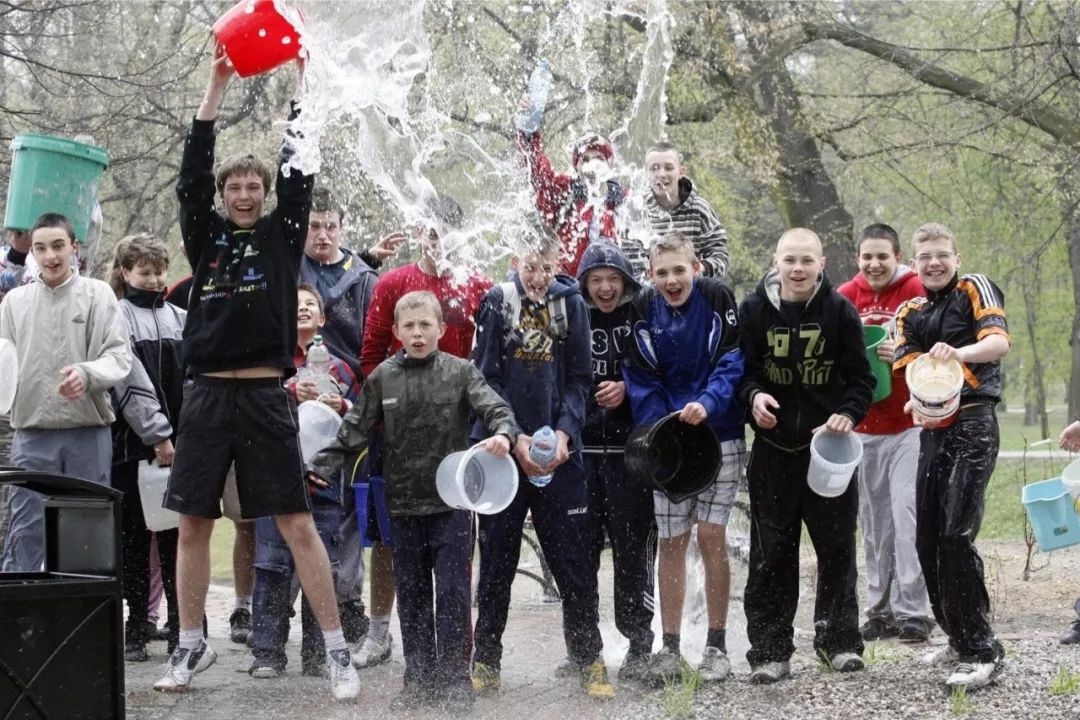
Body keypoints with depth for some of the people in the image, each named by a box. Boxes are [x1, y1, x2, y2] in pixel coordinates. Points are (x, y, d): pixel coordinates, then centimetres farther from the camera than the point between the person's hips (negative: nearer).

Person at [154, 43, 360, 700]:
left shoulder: (282, 234, 8)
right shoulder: (206, 234, 11)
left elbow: (299, 175, 0)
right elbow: (192, 172, 2)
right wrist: (217, 85, -3)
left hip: (266, 394, -2)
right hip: (208, 394, 3)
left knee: (298, 524, -4)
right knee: (194, 524, 6)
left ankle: (338, 650, 0)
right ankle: (192, 646, 19)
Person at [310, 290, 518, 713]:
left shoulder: (460, 372, -1)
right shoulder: (383, 378, 5)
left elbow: (493, 406, -10)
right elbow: (355, 431, 7)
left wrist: (502, 432, -32)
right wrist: (320, 467, -1)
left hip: (451, 502, -3)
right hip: (403, 503, 3)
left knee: (452, 592, -1)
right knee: (411, 594, 9)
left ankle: (455, 681, 8)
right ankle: (419, 682, 18)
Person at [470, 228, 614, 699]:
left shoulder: (570, 304, 4)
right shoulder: (496, 303, 0)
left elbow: (580, 378, 4)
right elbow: (486, 379, -3)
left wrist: (564, 433, -10)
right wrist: (515, 437, -13)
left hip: (559, 452, 1)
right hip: (503, 449, 0)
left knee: (573, 560, 1)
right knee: (497, 561, 6)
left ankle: (589, 660, 10)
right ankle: (486, 661, 16)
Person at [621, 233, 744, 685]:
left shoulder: (717, 300, -7)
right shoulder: (642, 312, 0)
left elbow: (732, 362, -10)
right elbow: (642, 381, 0)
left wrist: (707, 404, -27)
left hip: (719, 435, -2)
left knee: (711, 536, -3)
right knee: (672, 541, 3)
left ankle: (717, 646, 7)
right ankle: (670, 649, 10)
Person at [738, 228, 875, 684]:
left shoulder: (839, 311, -3)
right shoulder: (753, 310, -1)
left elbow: (860, 378, -1)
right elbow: (741, 369, 5)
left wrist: (848, 414, -19)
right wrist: (754, 395, -16)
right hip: (773, 447, 0)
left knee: (837, 548, 6)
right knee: (771, 553, 3)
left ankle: (839, 640, 20)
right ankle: (770, 651, 9)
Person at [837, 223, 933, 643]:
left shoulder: (917, 292, -5)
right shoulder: (846, 297, 5)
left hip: (909, 424, -4)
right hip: (863, 427, 4)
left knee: (907, 518, -9)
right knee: (874, 523, 9)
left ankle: (914, 612, -5)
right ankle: (881, 610, 17)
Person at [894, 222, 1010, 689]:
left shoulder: (975, 289, 1)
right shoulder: (909, 313, 16)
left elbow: (999, 341, -15)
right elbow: (911, 368, 3)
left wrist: (959, 353, -36)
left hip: (973, 426, -7)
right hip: (932, 431, 7)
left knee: (956, 535, -17)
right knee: (927, 539, 7)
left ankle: (982, 652, -13)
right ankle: (959, 639, 21)